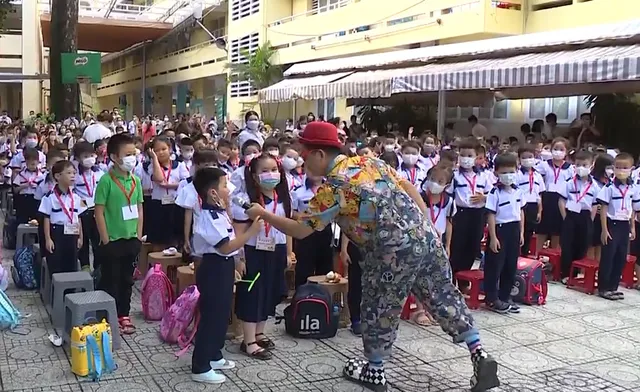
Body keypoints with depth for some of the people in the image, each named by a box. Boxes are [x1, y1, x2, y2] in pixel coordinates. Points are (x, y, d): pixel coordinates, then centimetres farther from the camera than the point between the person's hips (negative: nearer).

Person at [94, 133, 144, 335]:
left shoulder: (136, 180, 4)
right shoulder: (106, 180, -13)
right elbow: (99, 212, -12)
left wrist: (139, 235, 6)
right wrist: (106, 240, -12)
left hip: (131, 239, 6)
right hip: (112, 241, -5)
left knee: (127, 280, 16)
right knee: (110, 281, 6)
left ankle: (123, 315, 28)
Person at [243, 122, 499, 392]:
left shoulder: (333, 187, -7)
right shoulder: (367, 161, 15)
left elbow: (301, 230, -4)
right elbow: (408, 186, 16)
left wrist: (262, 214, 7)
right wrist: (423, 224, 18)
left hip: (394, 250, -7)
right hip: (424, 237, 7)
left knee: (378, 310, 12)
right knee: (443, 296, 17)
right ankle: (480, 356, 17)